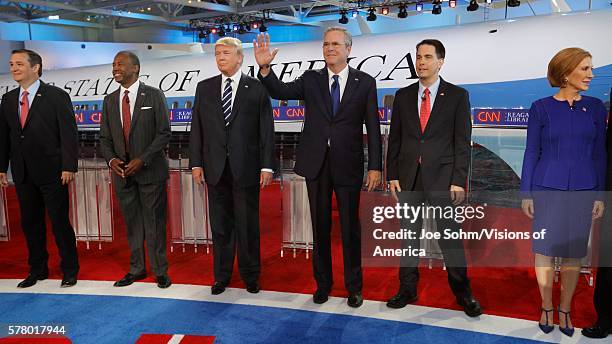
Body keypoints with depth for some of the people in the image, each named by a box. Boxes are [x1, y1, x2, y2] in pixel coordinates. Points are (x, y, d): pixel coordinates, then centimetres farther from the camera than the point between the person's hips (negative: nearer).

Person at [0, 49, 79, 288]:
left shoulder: (56, 96, -5)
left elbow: (69, 134, -9)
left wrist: (69, 167, -15)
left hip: (52, 172, -5)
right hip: (23, 174, 5)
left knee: (60, 222, 2)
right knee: (30, 223, 12)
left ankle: (70, 269, 16)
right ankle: (38, 269, 26)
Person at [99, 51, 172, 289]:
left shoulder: (154, 95, -3)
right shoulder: (109, 101, 11)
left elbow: (164, 133, -7)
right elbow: (105, 138, 13)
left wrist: (142, 159, -15)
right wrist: (111, 159, -7)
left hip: (150, 171, -4)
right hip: (122, 172, 4)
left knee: (154, 221, 2)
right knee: (132, 222, 12)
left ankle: (160, 270, 14)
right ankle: (137, 268, 25)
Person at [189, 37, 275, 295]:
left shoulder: (256, 88, 1)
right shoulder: (205, 88, 9)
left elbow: (266, 130, -2)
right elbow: (197, 128, 8)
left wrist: (267, 165, -8)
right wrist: (196, 163, 2)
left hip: (246, 167, -2)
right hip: (216, 168, 3)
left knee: (248, 224, 6)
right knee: (220, 225, 10)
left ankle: (251, 275, 22)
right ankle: (221, 275, 24)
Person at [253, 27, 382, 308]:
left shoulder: (365, 82, 1)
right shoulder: (311, 79, 6)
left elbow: (373, 127, 0)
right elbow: (281, 91, -8)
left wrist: (375, 166, -5)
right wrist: (265, 67, -25)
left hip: (348, 165, -1)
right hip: (316, 164, 2)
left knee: (350, 227, 7)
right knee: (320, 226, 12)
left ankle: (353, 286, 24)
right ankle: (323, 283, 28)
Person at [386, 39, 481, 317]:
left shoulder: (457, 96, 1)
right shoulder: (403, 95, 9)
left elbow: (463, 141, -3)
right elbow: (395, 138, 9)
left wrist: (459, 180, -9)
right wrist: (392, 175, 2)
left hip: (441, 177, -3)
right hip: (408, 177, 3)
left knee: (450, 236, 3)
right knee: (408, 234, 10)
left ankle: (462, 292, 19)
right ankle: (408, 289, 23)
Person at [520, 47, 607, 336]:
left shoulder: (595, 107, 3)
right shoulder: (541, 108, -4)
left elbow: (599, 153, 5)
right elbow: (531, 153, -1)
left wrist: (600, 195, 2)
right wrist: (526, 194, -3)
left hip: (582, 190, 2)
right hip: (547, 189, -2)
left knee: (573, 252, 9)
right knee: (544, 249, 6)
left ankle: (565, 309, 25)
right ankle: (547, 307, 23)